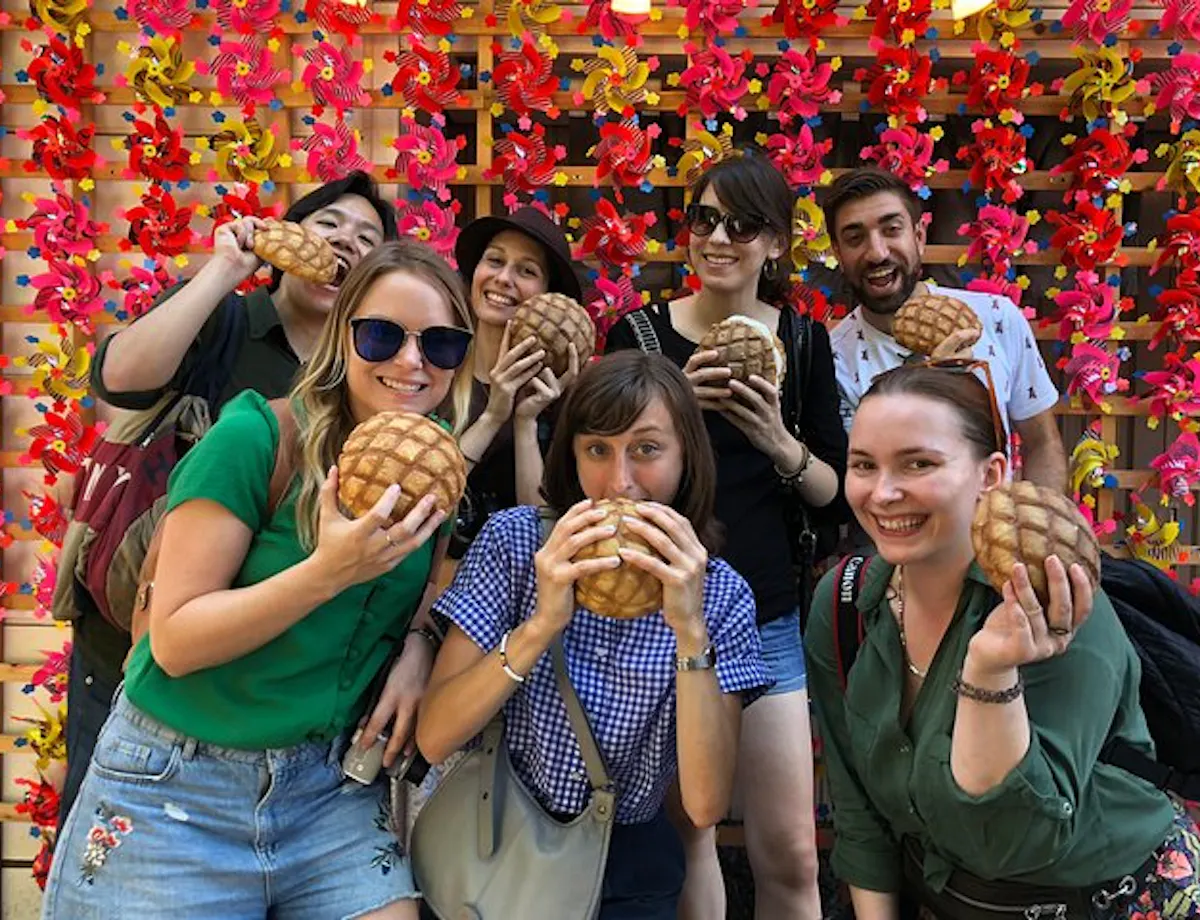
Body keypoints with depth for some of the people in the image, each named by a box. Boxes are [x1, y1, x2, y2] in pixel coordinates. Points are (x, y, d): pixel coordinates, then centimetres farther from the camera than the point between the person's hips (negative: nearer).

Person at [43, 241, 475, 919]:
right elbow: (173, 641, -17)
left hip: (334, 787, 4)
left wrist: (418, 648, -9)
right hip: (179, 787, -4)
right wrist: (327, 571, -30)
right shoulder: (256, 437, -16)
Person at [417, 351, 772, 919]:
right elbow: (434, 739, -13)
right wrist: (542, 624, -26)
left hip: (628, 862, 1)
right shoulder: (514, 540, -8)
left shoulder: (721, 595, -7)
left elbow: (705, 806, -15)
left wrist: (690, 629, -24)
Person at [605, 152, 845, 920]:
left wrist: (779, 442, -17)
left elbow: (833, 489, 3)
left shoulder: (805, 342, 3)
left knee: (790, 853, 2)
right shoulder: (639, 333, -1)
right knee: (684, 831, 9)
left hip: (766, 614, 1)